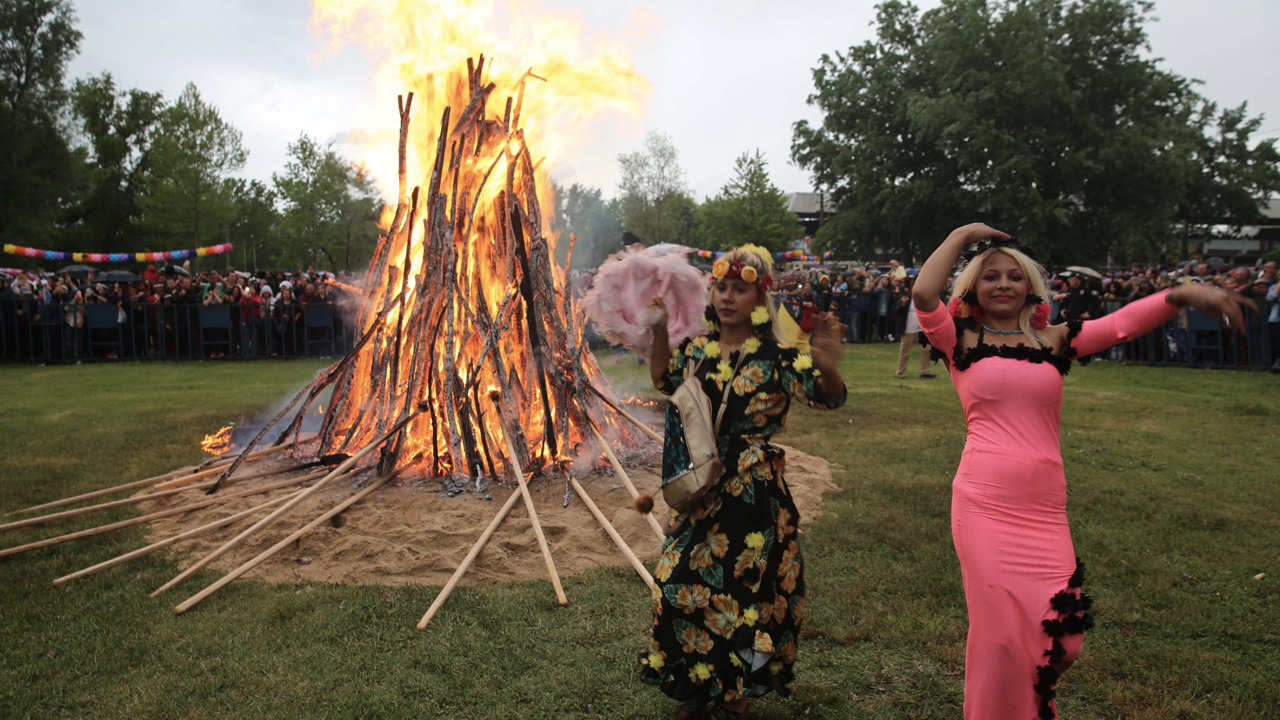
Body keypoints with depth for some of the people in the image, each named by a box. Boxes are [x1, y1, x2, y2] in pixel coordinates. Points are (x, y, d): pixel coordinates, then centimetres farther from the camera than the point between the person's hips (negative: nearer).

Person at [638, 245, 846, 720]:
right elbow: (664, 381, 20)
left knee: (740, 591, 6)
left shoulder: (776, 357, -12)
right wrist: (660, 333, 5)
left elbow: (828, 396, -24)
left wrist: (828, 367, -46)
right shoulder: (697, 349, 3)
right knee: (681, 582, 9)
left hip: (753, 497, -5)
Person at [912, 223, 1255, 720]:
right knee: (1000, 630, 0)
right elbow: (924, 294, -12)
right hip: (984, 504, -3)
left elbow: (1123, 323, 1)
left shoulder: (1054, 341, 12)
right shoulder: (961, 342, 4)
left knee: (1060, 635, 1)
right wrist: (963, 235, -1)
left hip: (1045, 507, 3)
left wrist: (1183, 294, -15)